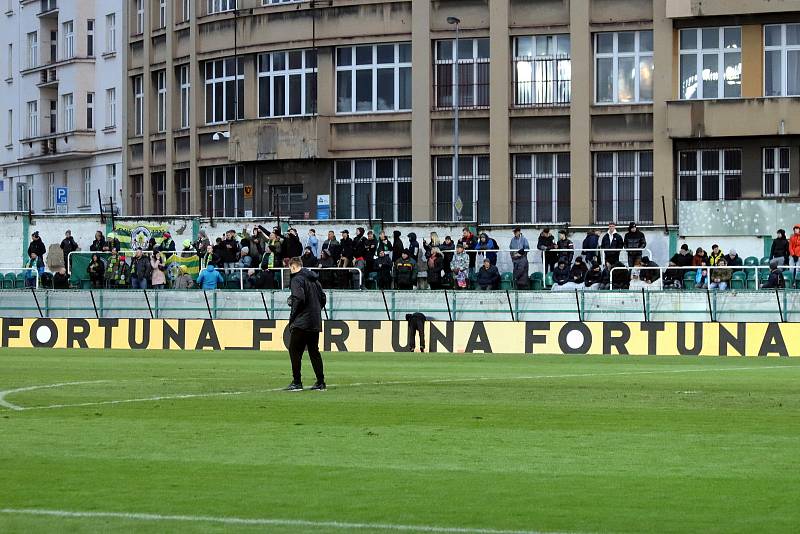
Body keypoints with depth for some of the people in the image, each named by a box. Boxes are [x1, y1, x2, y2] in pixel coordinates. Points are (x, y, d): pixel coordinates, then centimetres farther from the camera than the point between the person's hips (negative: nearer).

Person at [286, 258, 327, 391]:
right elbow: (323, 298, 17)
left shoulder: (297, 279, -9)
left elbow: (299, 299, -20)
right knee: (314, 351, 13)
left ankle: (297, 382, -6)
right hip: (316, 322, 8)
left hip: (301, 322, -8)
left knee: (294, 351, -2)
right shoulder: (314, 279, 16)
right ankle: (321, 383, 11)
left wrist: (292, 317, -11)